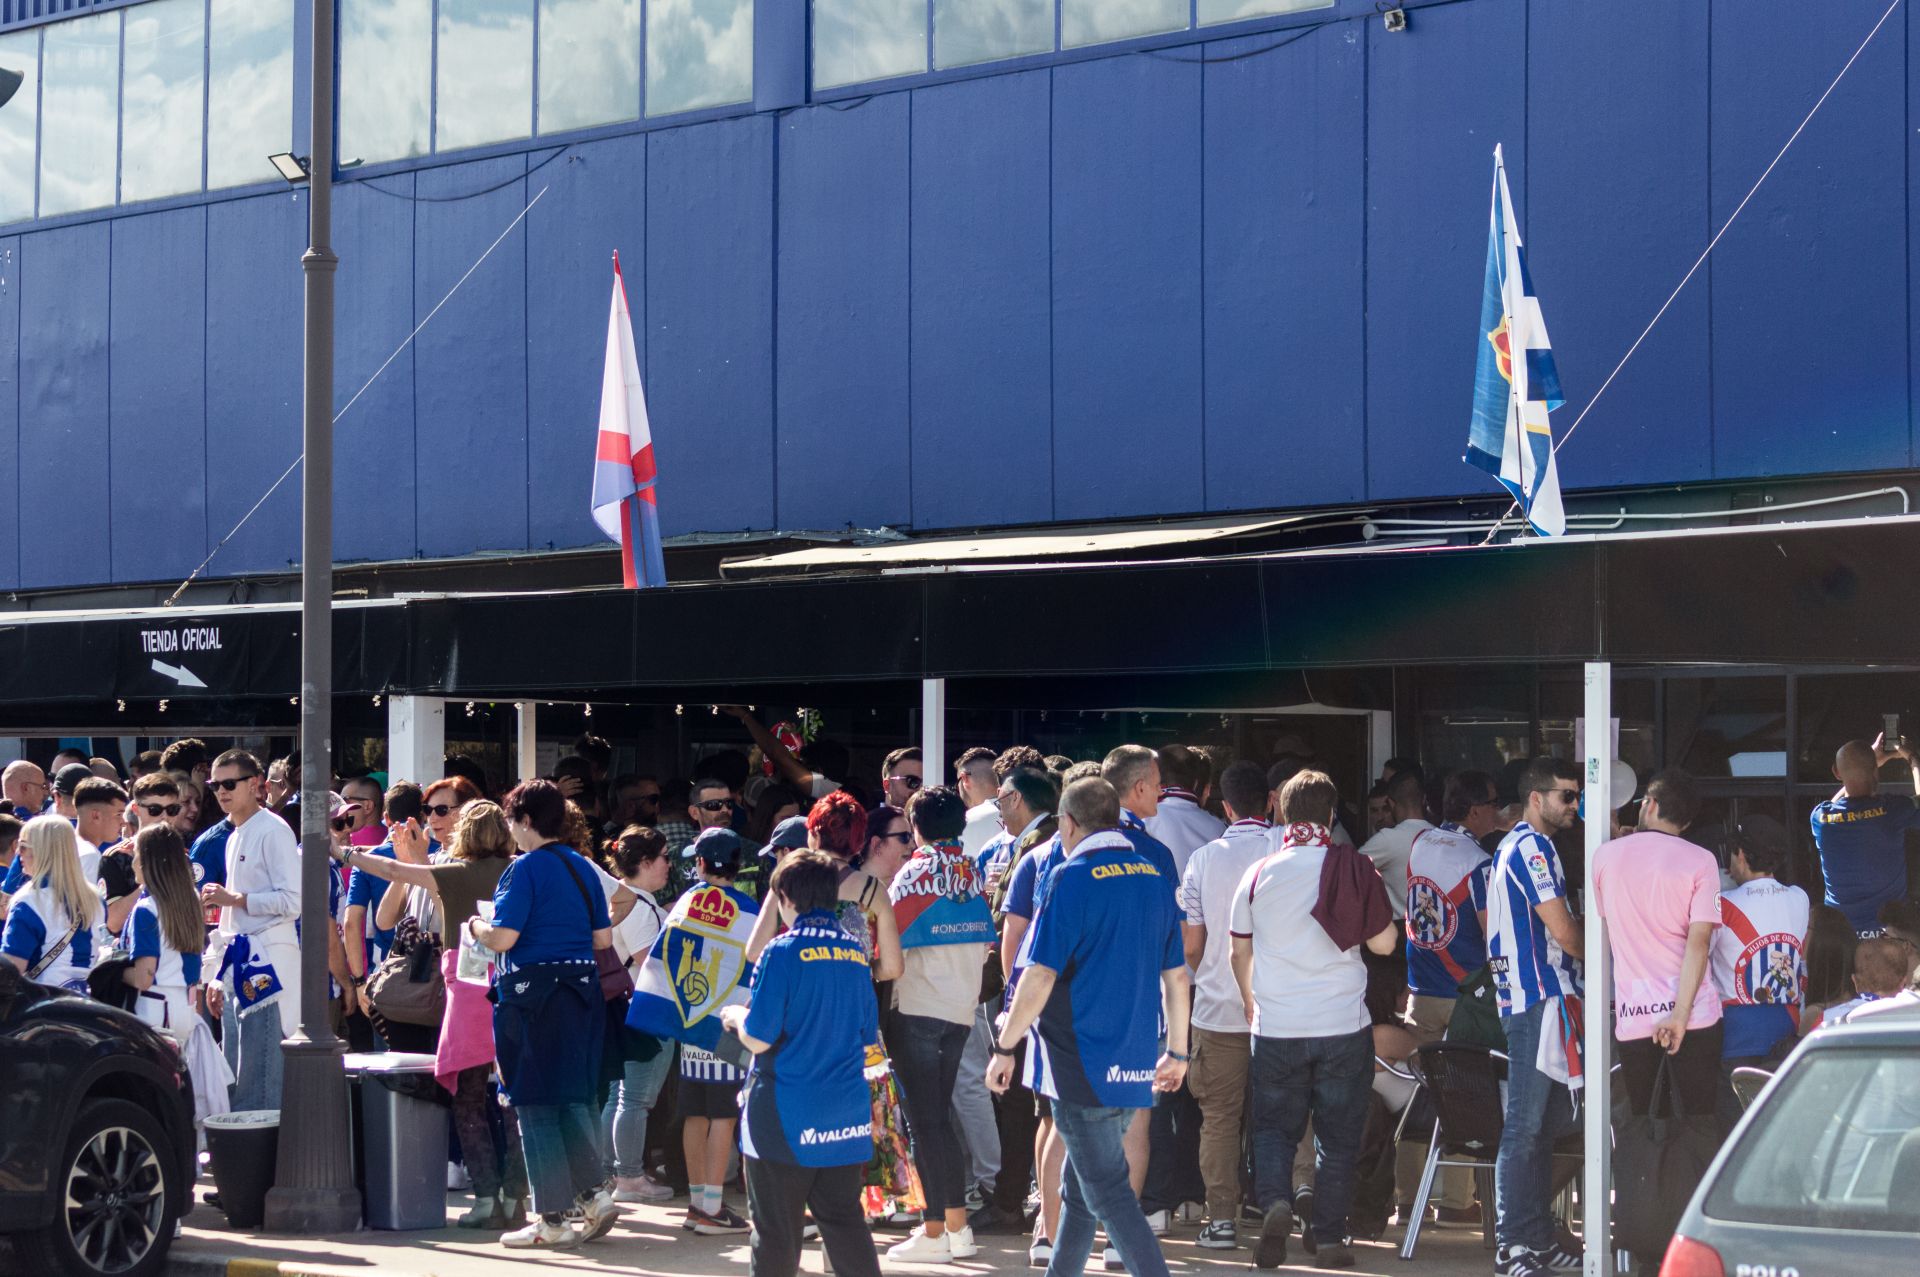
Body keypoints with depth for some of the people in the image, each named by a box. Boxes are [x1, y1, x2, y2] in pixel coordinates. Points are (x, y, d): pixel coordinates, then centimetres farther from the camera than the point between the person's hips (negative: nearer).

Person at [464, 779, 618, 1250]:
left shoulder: (525, 868, -11)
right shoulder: (583, 867, 10)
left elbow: (502, 939, -16)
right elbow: (603, 937, 13)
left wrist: (477, 926, 4)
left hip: (534, 992, -7)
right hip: (582, 989, 7)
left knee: (536, 1106, 0)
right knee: (572, 1099, 16)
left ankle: (554, 1219, 2)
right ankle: (592, 1194, 9)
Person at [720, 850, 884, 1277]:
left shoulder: (782, 953, -12)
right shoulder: (855, 954, 5)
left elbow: (758, 1038, -15)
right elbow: (869, 1038, 13)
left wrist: (736, 1016, 5)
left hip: (787, 1121, -5)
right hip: (846, 1116, 5)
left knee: (776, 1232, 3)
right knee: (844, 1221, 11)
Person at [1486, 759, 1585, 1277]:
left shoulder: (1511, 847, 20)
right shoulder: (1532, 848, -12)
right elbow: (1563, 930, -15)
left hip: (1524, 996, 11)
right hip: (1539, 999, -11)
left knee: (1547, 1122, 13)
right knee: (1526, 1127, -8)